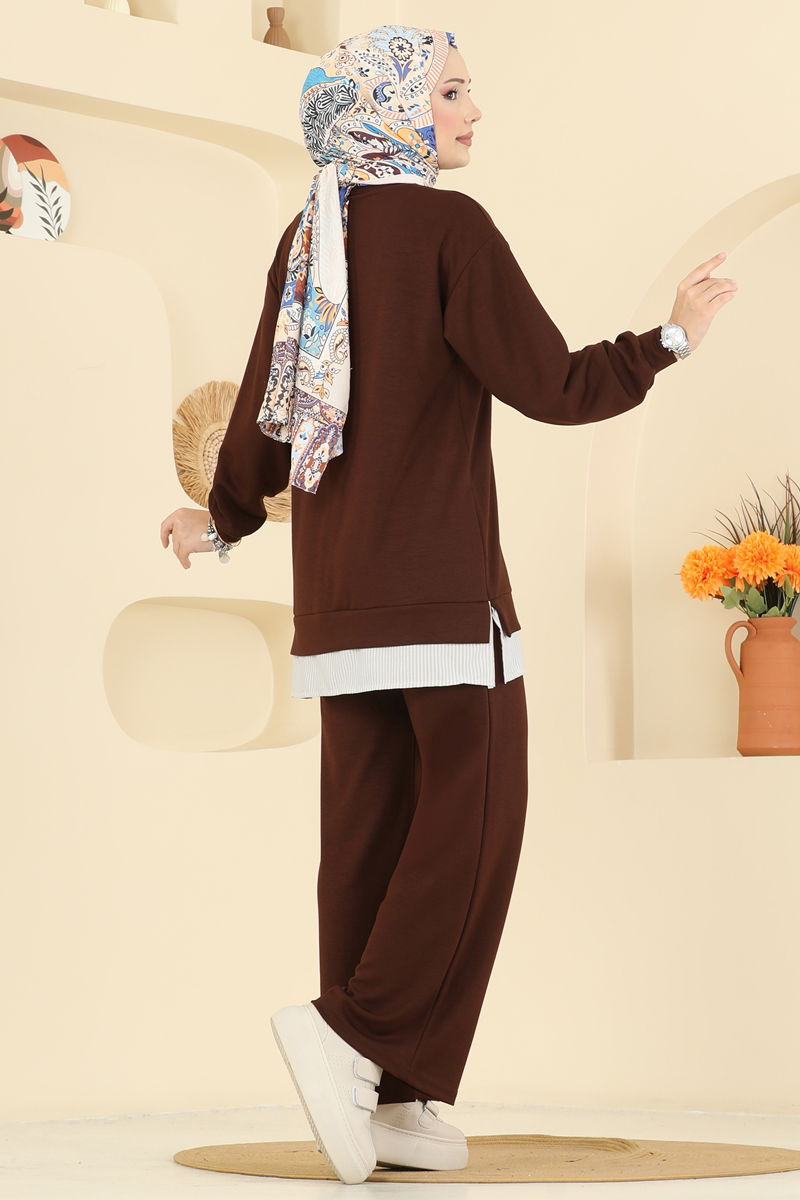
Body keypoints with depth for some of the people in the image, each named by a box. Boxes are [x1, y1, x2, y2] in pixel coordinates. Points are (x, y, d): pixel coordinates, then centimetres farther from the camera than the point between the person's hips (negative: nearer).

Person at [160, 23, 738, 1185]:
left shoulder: (308, 239, 11)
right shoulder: (448, 226, -8)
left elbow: (262, 407, 14)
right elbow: (552, 387, -12)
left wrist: (222, 522, 31)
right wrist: (672, 338, 2)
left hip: (340, 587, 7)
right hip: (443, 577, -7)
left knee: (372, 830, 7)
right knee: (477, 815, -1)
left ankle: (385, 1100, 8)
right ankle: (360, 1038, -12)